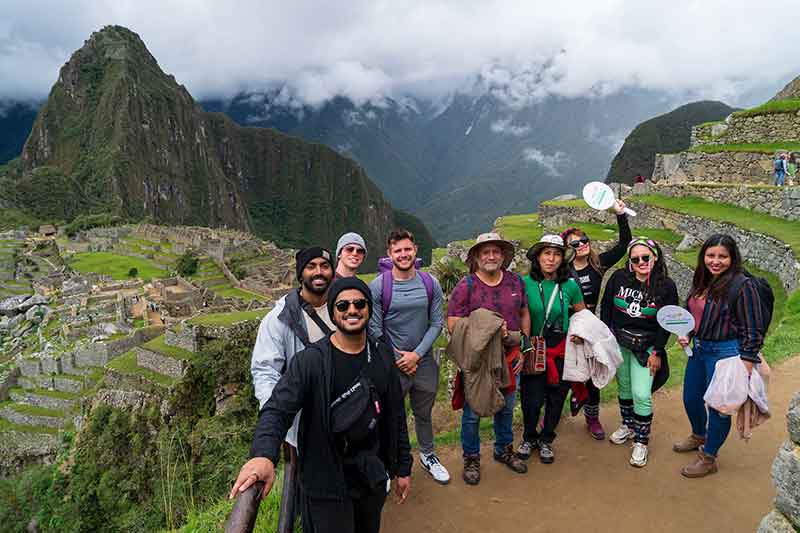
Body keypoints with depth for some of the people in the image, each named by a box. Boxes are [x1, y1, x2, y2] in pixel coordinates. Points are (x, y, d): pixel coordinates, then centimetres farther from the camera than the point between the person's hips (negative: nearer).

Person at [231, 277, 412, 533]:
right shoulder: (310, 360, -17)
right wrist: (264, 454, -44)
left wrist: (402, 468, 9)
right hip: (327, 484, -5)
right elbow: (277, 410, -25)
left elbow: (395, 416, 6)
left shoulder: (383, 356, -1)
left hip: (373, 478, 5)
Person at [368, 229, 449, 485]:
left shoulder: (430, 284, -2)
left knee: (424, 414, 22)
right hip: (392, 365, -3)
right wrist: (397, 360, -10)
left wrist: (417, 354, -11)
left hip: (424, 362, 3)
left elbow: (437, 323, -2)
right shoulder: (378, 286, -12)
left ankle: (427, 455, 43)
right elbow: (374, 330, -10)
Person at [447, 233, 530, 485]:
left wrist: (523, 348, 3)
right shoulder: (465, 287, -14)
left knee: (506, 408, 22)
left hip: (510, 358, 4)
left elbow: (524, 314, 10)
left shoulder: (515, 281, 0)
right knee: (472, 412, 8)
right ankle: (471, 458, 29)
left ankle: (504, 449, 44)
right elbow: (454, 326, -16)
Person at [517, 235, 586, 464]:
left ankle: (546, 440, 36)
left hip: (561, 351, 2)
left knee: (556, 398, 12)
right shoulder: (525, 283, -8)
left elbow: (583, 314, 10)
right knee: (532, 399, 1)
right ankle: (529, 437, 30)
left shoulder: (570, 285, -4)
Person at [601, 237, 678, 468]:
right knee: (624, 386, 16)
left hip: (646, 347, -3)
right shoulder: (619, 278, -6)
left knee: (641, 394, -7)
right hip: (618, 343, 3)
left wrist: (656, 352, -7)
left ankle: (641, 441, 12)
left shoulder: (666, 286, -10)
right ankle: (628, 425, 39)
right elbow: (606, 309, 2)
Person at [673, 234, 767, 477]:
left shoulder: (742, 285, -18)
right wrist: (687, 335, 4)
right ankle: (699, 437, 48)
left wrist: (745, 369, -18)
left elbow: (753, 331, -16)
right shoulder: (702, 281, 4)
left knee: (718, 406, 8)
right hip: (698, 348, 8)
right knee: (691, 398, 21)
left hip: (724, 352, -8)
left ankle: (708, 459, 26)